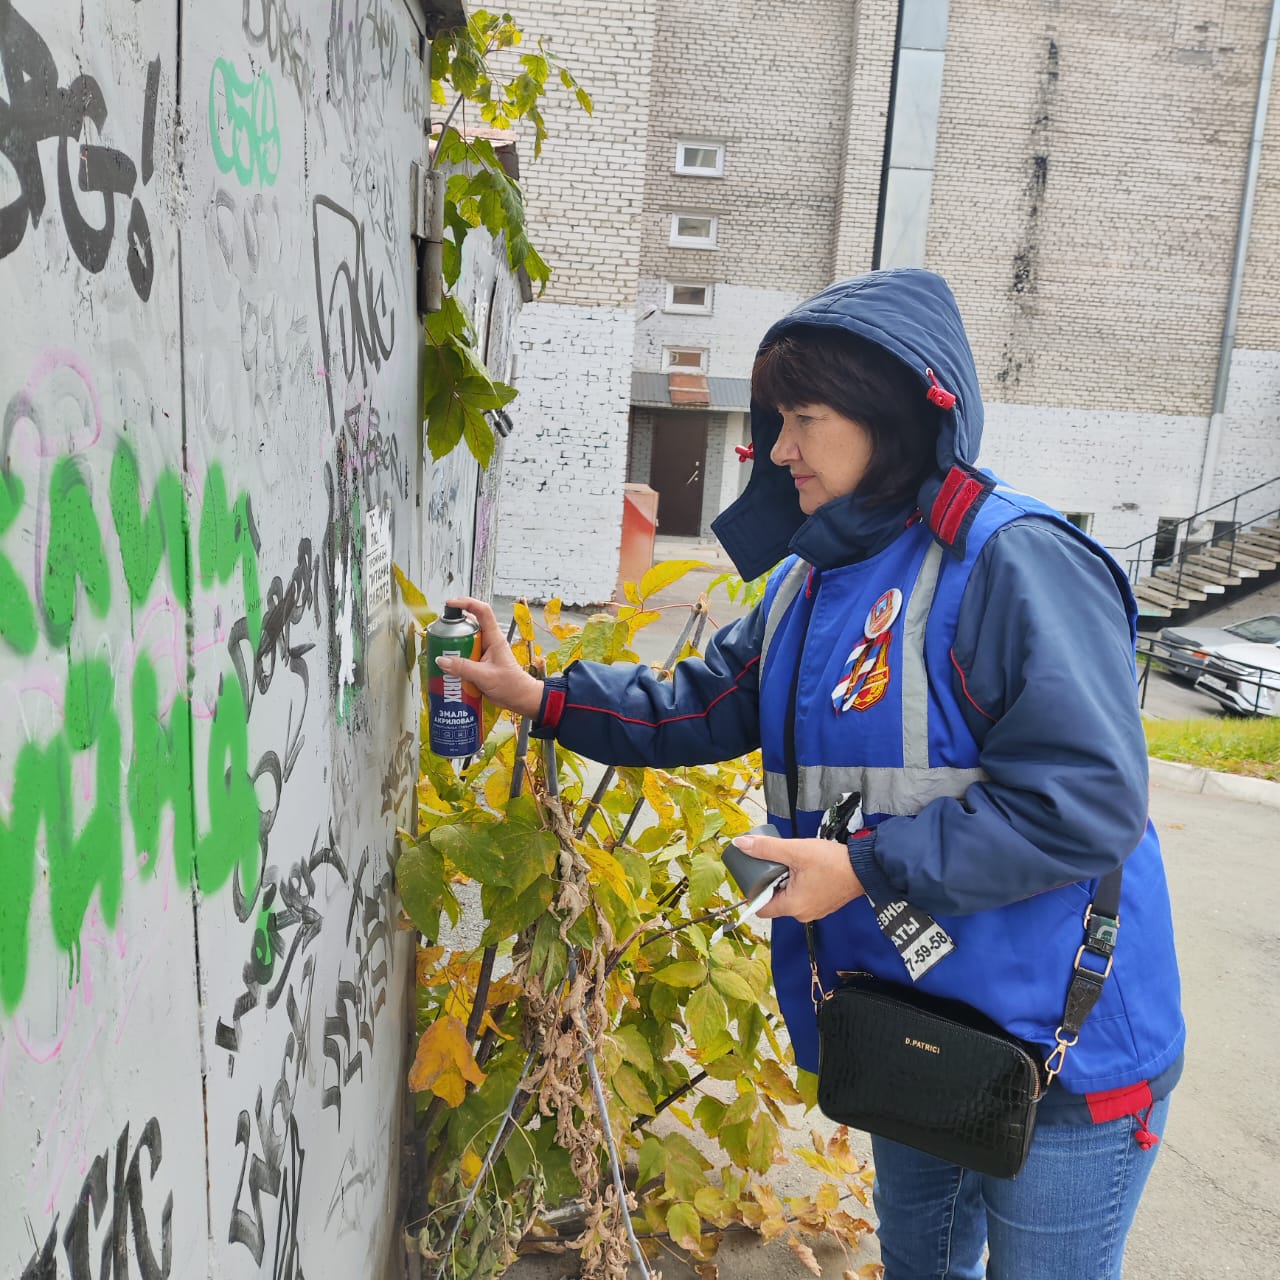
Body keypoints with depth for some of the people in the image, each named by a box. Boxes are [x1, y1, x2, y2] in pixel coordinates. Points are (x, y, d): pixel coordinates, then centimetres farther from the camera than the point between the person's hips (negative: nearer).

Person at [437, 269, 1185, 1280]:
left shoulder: (1017, 564, -23)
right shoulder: (813, 580, 5)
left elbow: (1088, 800, -27)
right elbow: (703, 707, 10)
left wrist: (866, 867, -25)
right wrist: (536, 695, 3)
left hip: (1062, 1053, -7)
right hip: (910, 1031, 8)